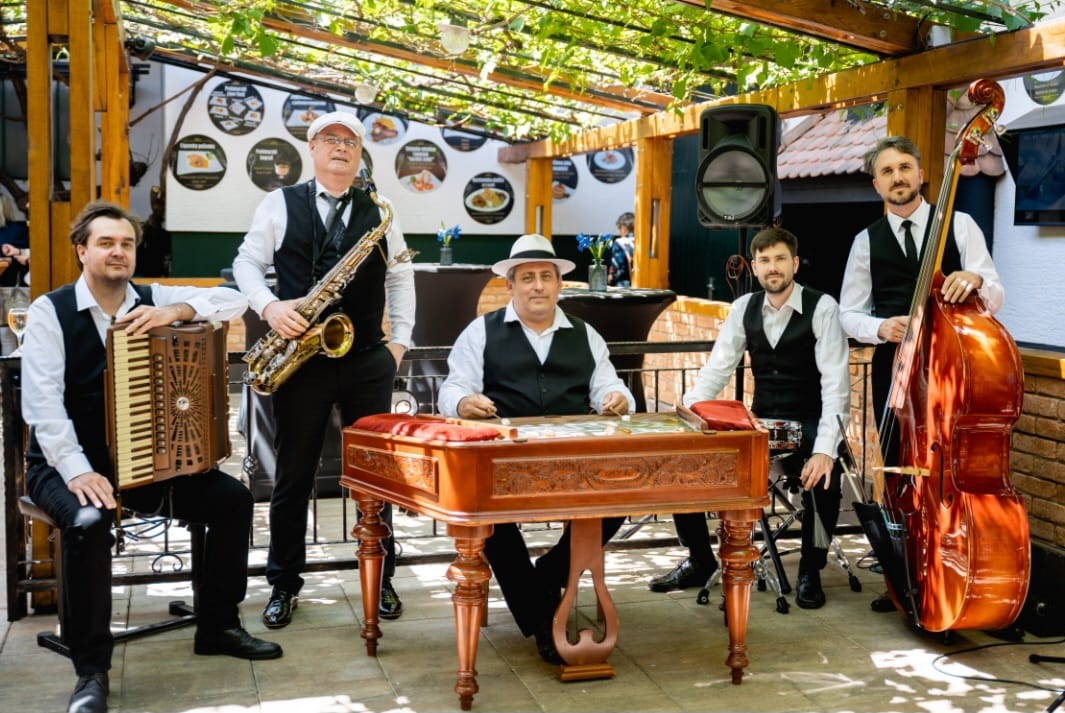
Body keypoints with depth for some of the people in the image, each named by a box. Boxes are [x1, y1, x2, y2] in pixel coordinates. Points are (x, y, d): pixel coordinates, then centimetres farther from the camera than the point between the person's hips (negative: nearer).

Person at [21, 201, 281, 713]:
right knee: (89, 522, -36)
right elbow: (42, 400, -18)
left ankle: (217, 627, 9)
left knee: (232, 499, -9)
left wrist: (175, 312, -23)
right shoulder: (50, 309, -8)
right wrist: (77, 471, -30)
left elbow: (234, 301, -5)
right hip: (66, 463, -4)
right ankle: (91, 669, -19)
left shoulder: (152, 301, 3)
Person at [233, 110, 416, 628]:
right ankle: (284, 584, 18)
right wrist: (269, 306, -15)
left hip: (367, 359, 2)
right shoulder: (280, 204, 4)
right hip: (301, 357, -1)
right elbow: (247, 262, 4)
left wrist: (400, 341, 5)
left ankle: (381, 579, 19)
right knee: (293, 474, 6)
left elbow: (400, 277, 13)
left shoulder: (379, 212, 9)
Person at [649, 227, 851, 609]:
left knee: (822, 475, -35)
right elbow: (715, 371, -1)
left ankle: (810, 571, -7)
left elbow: (836, 384, -19)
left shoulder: (822, 308, -12)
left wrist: (826, 450, -32)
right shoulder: (744, 307, 3)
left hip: (808, 426, -5)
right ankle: (699, 560, 10)